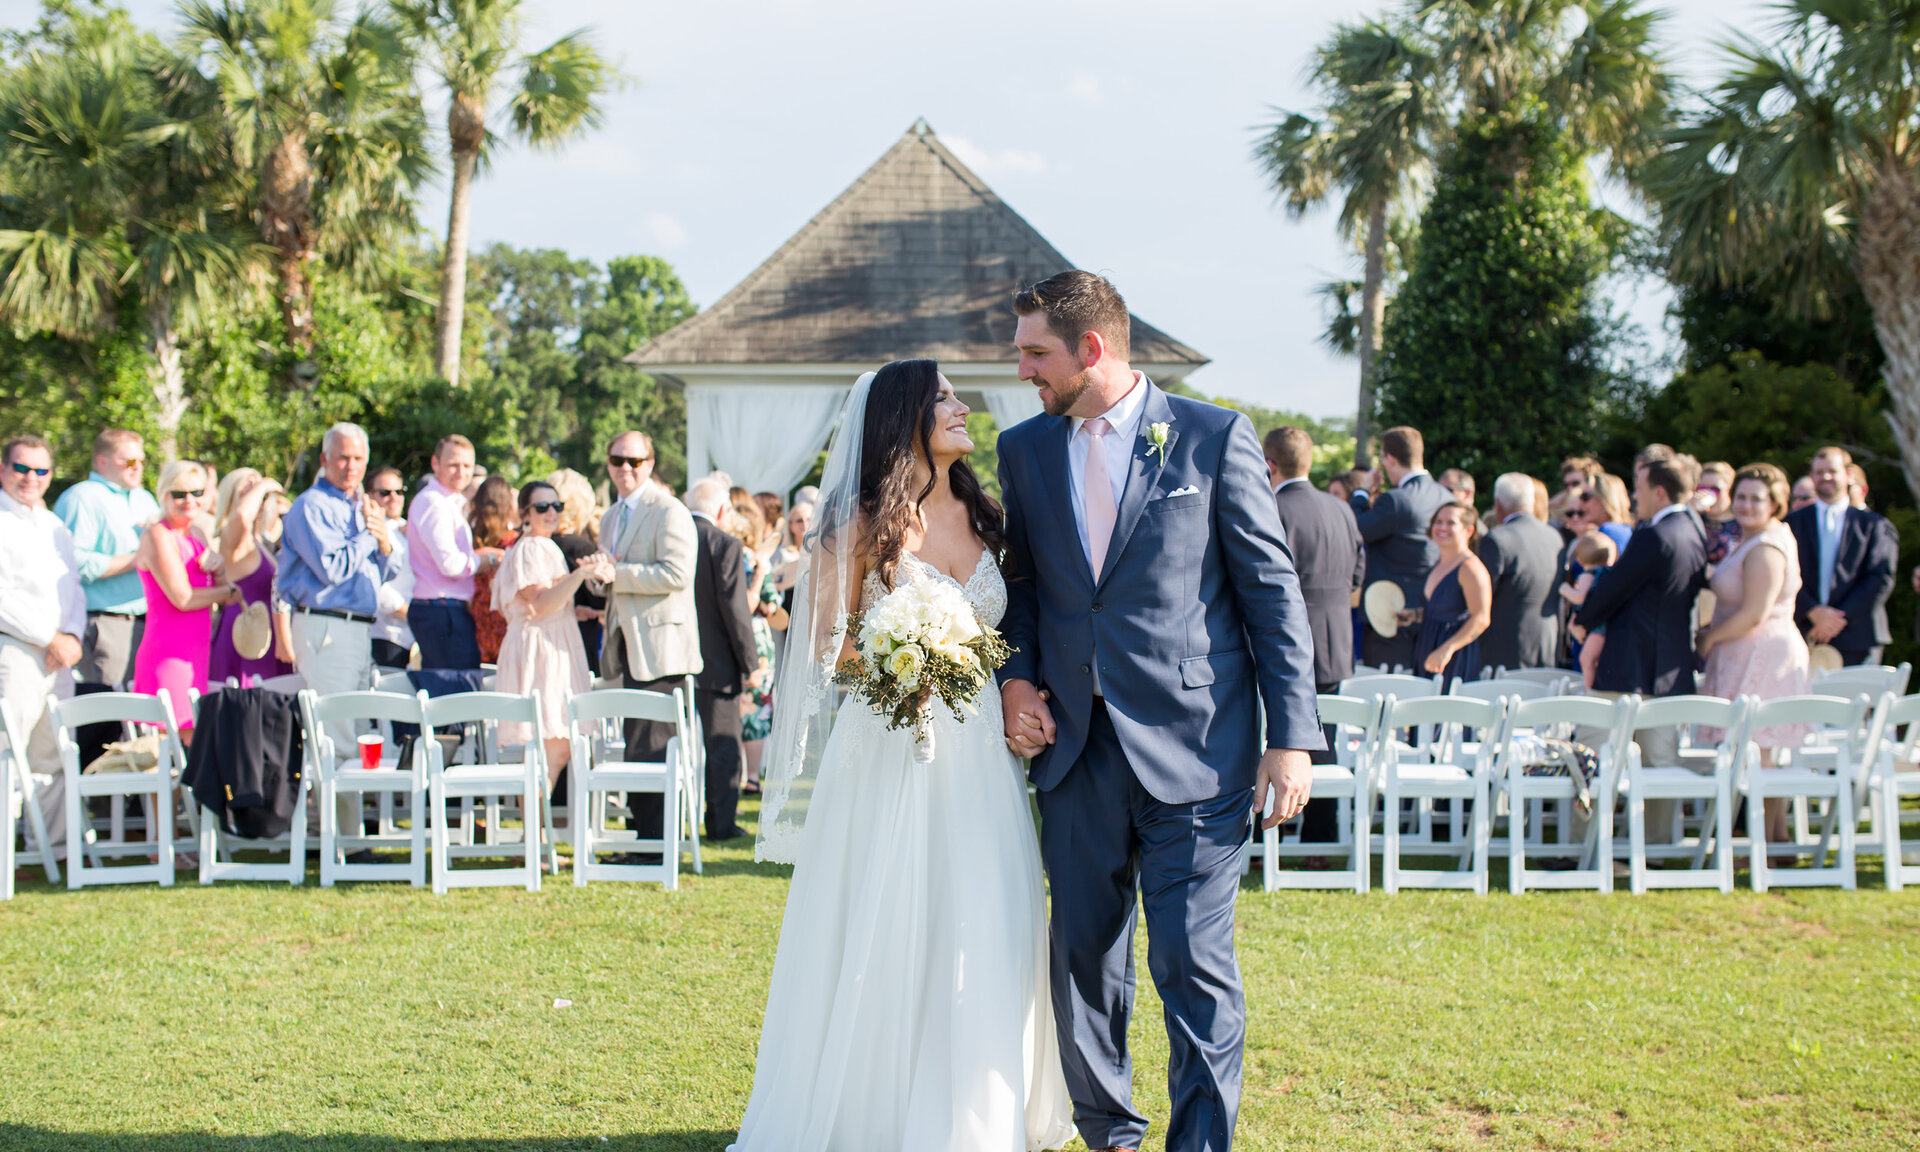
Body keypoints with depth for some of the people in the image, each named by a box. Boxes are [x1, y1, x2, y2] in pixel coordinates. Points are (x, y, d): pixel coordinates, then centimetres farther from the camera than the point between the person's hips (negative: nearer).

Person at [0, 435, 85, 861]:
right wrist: (51, 638, -11)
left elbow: (74, 587, 20)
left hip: (58, 658, 8)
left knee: (54, 758, 12)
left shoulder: (55, 526, 20)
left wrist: (72, 636, 2)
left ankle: (56, 844, 19)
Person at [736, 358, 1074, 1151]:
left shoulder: (982, 515, 11)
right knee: (884, 931, -2)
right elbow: (830, 642, 0)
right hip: (888, 748, -4)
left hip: (977, 751, 4)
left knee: (984, 933, 3)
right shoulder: (861, 521, -2)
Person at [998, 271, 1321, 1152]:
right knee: (1082, 959, 11)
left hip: (1193, 747, -4)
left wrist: (1293, 737, -8)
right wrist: (1016, 675, 1)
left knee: (1195, 964, -3)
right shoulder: (1024, 449, 11)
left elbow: (1273, 592, -3)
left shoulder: (1214, 438, -2)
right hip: (1076, 748, 5)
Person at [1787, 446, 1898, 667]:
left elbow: (1881, 579, 1)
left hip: (1856, 640, 0)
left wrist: (1840, 618, -8)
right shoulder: (1793, 522, 13)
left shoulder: (1873, 524, 9)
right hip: (1805, 636, 1)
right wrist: (1813, 611, -13)